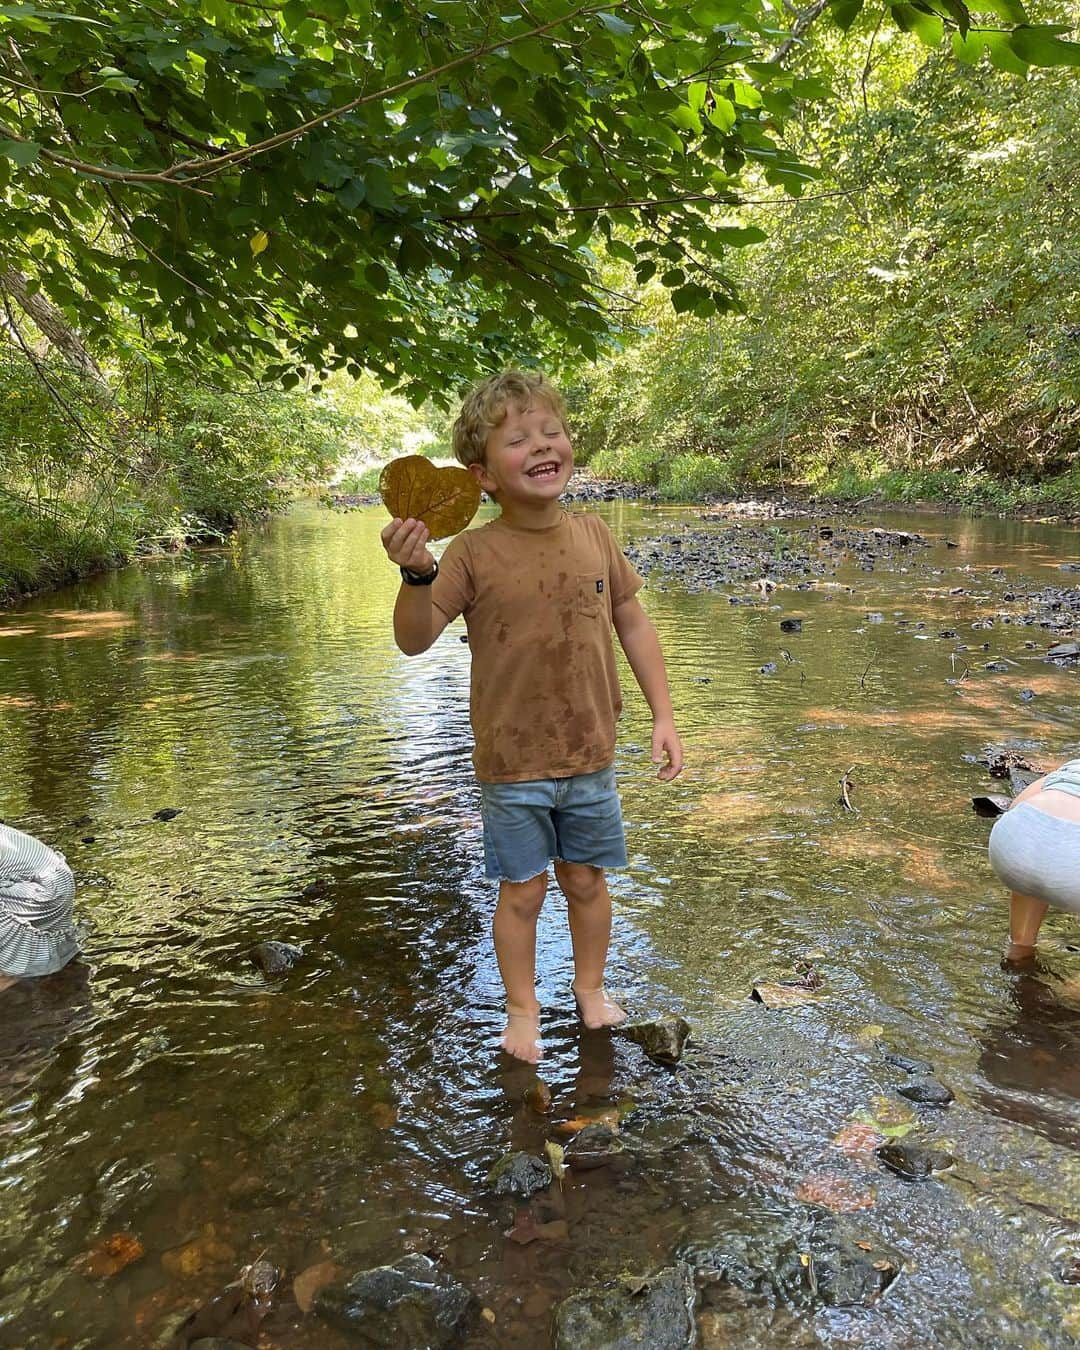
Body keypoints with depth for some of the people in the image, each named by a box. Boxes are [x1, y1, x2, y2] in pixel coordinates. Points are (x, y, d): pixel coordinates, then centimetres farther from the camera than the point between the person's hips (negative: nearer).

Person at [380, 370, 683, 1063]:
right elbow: (414, 640, -16)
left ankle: (591, 986, 43)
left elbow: (634, 624, 6)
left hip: (591, 753, 3)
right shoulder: (473, 552, -13)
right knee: (523, 891, 11)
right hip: (513, 763, -3)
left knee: (587, 880, 18)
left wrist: (664, 715, 3)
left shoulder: (594, 536, -3)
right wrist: (417, 574, -34)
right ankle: (523, 1007, 35)